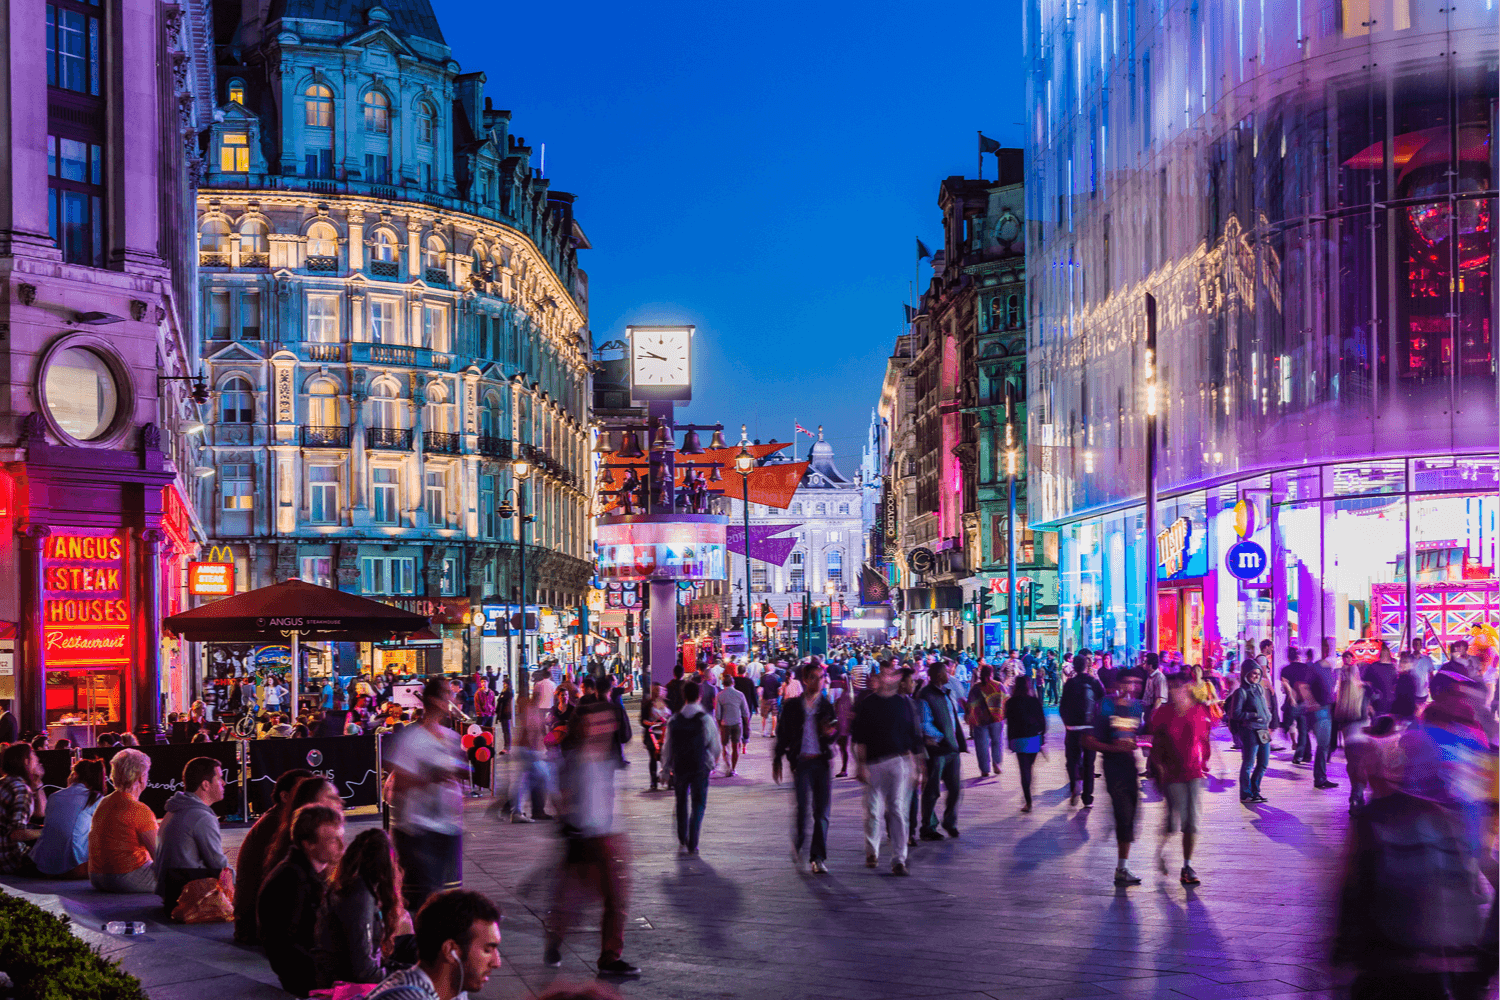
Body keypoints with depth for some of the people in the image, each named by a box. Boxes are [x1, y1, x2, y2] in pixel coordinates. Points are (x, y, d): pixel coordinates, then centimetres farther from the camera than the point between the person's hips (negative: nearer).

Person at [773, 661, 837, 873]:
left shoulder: (827, 706, 9)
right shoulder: (792, 705, 6)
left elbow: (834, 736, 10)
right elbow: (783, 734, 11)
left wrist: (830, 732, -13)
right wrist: (777, 761, 8)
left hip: (822, 761, 2)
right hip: (802, 761, -2)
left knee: (822, 812, 0)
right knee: (803, 808, -11)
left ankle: (818, 858, 8)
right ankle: (798, 844, 16)